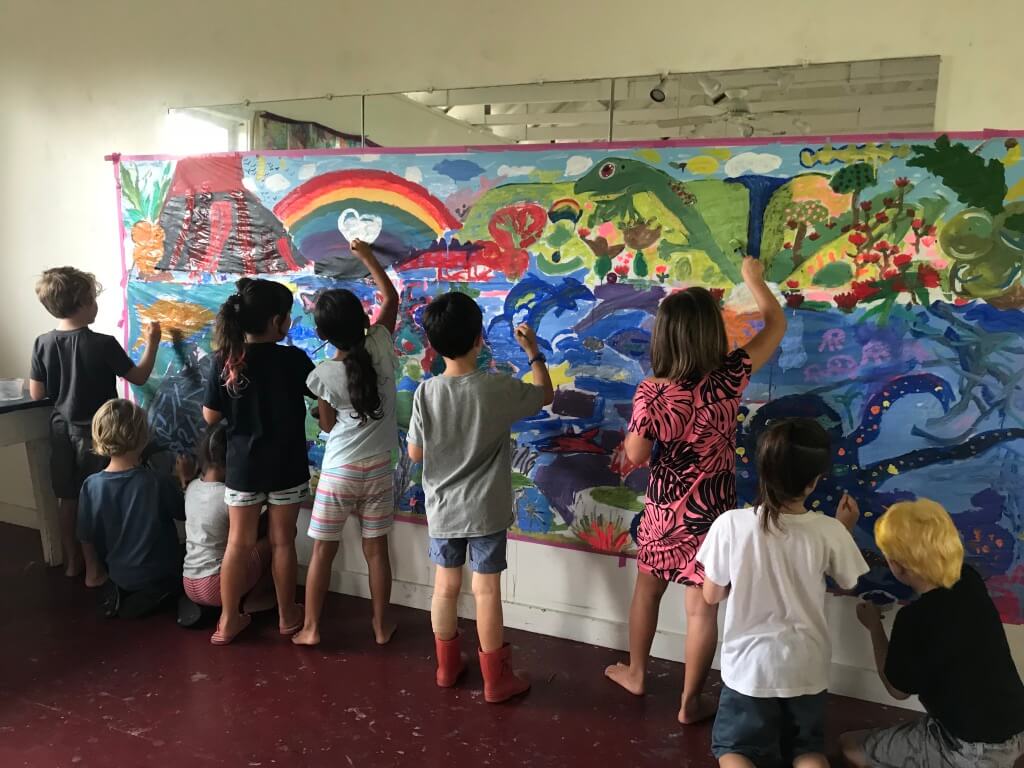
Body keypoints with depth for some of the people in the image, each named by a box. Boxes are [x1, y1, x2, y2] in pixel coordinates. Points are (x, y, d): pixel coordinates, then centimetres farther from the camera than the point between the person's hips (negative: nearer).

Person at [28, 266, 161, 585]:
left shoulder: (42, 344, -7)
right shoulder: (103, 344, -19)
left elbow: (36, 394, -1)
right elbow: (139, 378, -8)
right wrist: (152, 343, 3)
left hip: (61, 429, 5)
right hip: (95, 431, -5)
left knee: (67, 498, 17)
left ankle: (71, 562, 32)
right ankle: (94, 570, 14)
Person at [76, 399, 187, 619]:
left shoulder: (91, 485, -15)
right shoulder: (160, 483, -25)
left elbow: (86, 543, -5)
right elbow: (183, 514, -5)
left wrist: (112, 569, 13)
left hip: (119, 575, 5)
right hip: (161, 574, -5)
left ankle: (121, 591, 6)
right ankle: (153, 596, 1)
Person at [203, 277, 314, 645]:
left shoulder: (225, 361, -8)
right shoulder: (292, 359, -16)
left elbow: (210, 416, -2)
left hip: (243, 467, 2)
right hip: (286, 468, -2)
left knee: (239, 543, 13)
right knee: (282, 541, 12)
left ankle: (228, 620, 23)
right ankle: (287, 615, 27)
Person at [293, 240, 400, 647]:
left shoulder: (323, 375, -14)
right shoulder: (380, 348, -11)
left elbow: (327, 425, 0)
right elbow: (391, 297, 5)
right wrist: (368, 257, 14)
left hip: (338, 473, -2)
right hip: (378, 470, 2)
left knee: (323, 551, 12)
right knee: (376, 549, 14)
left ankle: (310, 628, 23)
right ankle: (381, 625, 25)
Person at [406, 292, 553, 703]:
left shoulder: (426, 392, -11)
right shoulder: (498, 388, -17)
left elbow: (415, 453, -2)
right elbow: (546, 395, 3)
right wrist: (533, 351, 15)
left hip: (442, 510, 3)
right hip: (486, 511, -2)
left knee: (445, 587, 16)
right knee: (486, 592, 7)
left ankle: (448, 666, 34)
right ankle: (497, 679, 21)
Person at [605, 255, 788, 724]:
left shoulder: (650, 391, -18)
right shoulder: (730, 376, -17)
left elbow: (635, 456, -9)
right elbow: (776, 324, -2)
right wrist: (753, 277, 12)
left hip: (662, 508, 1)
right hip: (710, 513, -1)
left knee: (647, 589, 22)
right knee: (702, 607, 11)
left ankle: (635, 673, 41)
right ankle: (691, 702, 25)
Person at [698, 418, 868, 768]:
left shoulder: (731, 524, -20)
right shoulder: (829, 531, -17)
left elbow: (712, 596, -6)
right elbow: (849, 584, 3)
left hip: (749, 665, -1)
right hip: (806, 668, 1)